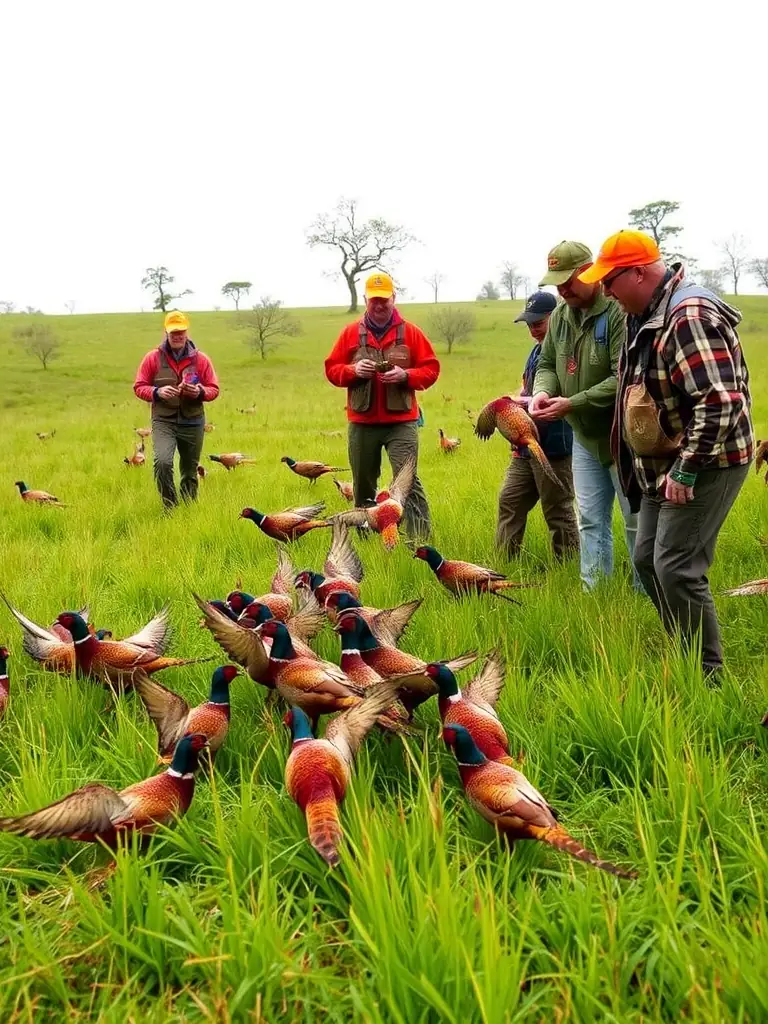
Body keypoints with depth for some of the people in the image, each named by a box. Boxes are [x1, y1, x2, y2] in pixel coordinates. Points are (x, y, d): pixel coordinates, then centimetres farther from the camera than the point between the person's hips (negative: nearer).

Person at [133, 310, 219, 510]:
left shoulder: (200, 359, 3)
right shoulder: (153, 358, 0)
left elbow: (214, 389, 7)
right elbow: (139, 387, 4)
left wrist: (200, 392, -16)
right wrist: (157, 392, -16)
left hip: (193, 422, 2)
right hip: (163, 421, -2)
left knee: (190, 472, 11)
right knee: (162, 462, -24)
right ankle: (170, 508, -12)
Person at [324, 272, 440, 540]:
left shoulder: (410, 332, 3)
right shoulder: (351, 332, 7)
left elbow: (431, 369, 4)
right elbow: (332, 369, 8)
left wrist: (405, 375, -15)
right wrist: (353, 370, -12)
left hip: (401, 422, -2)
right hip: (361, 423, 2)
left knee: (408, 482, -12)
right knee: (363, 484, 12)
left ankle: (421, 538, -12)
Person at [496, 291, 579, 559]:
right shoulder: (537, 350, 14)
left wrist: (532, 403, -26)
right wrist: (515, 401, 5)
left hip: (554, 446, -9)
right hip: (527, 443, 9)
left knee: (558, 511, 1)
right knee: (509, 501, 11)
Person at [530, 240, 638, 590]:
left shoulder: (619, 311, -20)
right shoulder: (560, 314, 6)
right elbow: (547, 364, 17)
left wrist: (572, 404, -25)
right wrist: (542, 391, -6)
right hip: (584, 435, 7)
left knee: (637, 521, 3)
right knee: (590, 520, 13)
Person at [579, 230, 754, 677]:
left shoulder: (688, 315, -24)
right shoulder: (648, 313, 8)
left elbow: (720, 402, -30)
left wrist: (686, 471, -26)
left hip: (704, 464, -10)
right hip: (665, 463, 10)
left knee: (676, 567, -10)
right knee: (648, 559, 14)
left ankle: (706, 674, 4)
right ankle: (683, 654, 27)